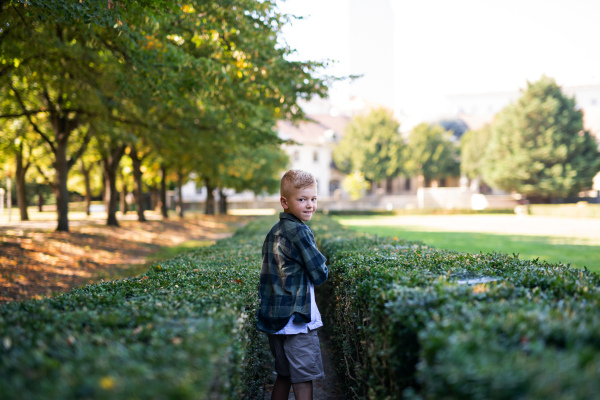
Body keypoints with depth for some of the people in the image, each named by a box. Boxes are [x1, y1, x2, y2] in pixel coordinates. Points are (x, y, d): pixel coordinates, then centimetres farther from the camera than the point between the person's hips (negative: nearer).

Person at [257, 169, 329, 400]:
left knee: (284, 375, 17)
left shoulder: (274, 232, 10)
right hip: (297, 319, -8)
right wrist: (322, 270, 8)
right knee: (303, 379, -1)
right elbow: (320, 274, -12)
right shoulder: (299, 231, -15)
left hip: (273, 318, 8)